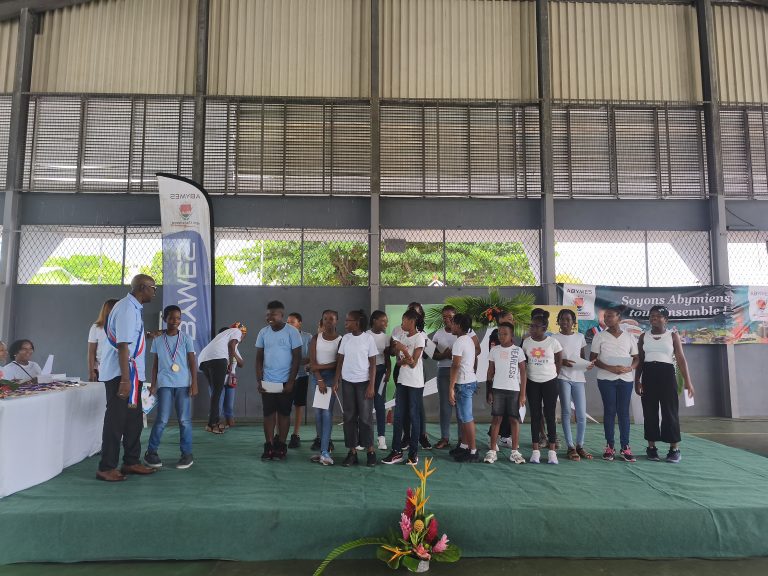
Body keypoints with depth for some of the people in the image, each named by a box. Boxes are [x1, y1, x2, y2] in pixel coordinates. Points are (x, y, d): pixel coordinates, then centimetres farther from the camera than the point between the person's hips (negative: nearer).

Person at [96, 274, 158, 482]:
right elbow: (123, 346, -24)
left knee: (134, 418, 16)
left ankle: (131, 462, 27)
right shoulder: (127, 308, -18)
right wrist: (125, 380, -26)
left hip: (130, 374, 10)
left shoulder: (132, 307, 13)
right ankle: (106, 468, 10)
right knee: (116, 420, -1)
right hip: (121, 374, -10)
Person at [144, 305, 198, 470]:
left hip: (183, 384, 0)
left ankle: (187, 454, 9)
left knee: (184, 420, 1)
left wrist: (194, 384, -4)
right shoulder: (157, 340, 6)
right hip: (165, 384, 0)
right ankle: (151, 452, 14)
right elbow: (155, 364, 11)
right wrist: (153, 385, 7)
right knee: (162, 419, -2)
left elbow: (192, 362, 2)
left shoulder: (186, 339, 3)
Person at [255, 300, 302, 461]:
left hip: (285, 381, -3)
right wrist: (258, 380, -1)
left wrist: (291, 381, -12)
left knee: (284, 413, 6)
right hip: (267, 381, 3)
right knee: (268, 413, 5)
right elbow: (259, 358, 7)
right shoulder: (263, 332, 2)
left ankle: (281, 446, 15)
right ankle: (269, 446, 12)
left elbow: (297, 358, -7)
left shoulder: (292, 332, -8)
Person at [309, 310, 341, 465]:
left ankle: (325, 452, -10)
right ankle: (322, 440, 21)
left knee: (327, 411, -9)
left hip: (331, 376, -3)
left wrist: (320, 366, -12)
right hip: (317, 376, 3)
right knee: (318, 411, 4)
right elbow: (312, 361, -1)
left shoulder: (340, 340, -1)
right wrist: (319, 379, -11)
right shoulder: (316, 338, 6)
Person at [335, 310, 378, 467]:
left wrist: (371, 385, -10)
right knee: (349, 417, 5)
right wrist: (336, 381, 3)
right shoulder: (345, 338, 5)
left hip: (363, 382, -4)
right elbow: (340, 361, 9)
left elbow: (373, 364, -5)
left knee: (365, 417, 0)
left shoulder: (368, 338, -6)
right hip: (347, 382, 4)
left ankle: (370, 451, 13)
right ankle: (352, 452, 12)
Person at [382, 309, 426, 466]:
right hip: (402, 381, 6)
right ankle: (396, 451, 12)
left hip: (415, 383, -6)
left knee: (414, 416, 2)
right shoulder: (402, 335, 8)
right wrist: (402, 360, -9)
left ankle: (413, 453, 11)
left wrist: (404, 349, -24)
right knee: (398, 416, 5)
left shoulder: (419, 338, -12)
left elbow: (413, 363, -14)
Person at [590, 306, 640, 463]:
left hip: (626, 379, 1)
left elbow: (636, 358, 9)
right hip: (606, 379, -1)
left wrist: (629, 368, -13)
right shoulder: (599, 336, 2)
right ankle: (609, 447, 8)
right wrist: (610, 368, -16)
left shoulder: (629, 337, 7)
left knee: (624, 412, 3)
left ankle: (625, 447, 8)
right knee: (609, 411, 1)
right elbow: (593, 358, -1)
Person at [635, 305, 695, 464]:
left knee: (670, 411, -2)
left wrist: (687, 381, -10)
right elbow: (639, 360, 10)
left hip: (667, 374, -2)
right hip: (648, 375, 2)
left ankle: (674, 448, 6)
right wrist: (637, 380, 4)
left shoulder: (673, 335, 3)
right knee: (650, 412, 4)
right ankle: (651, 447, 12)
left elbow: (681, 358, -2)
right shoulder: (644, 336, 9)